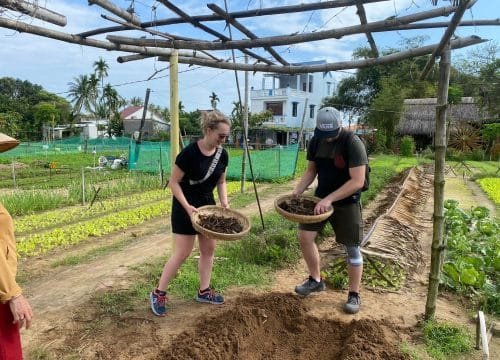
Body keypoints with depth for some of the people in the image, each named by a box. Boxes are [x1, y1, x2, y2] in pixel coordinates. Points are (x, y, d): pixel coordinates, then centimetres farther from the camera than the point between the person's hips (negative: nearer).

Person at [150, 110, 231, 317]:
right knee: (182, 253, -3)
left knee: (209, 249, 11)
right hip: (185, 207, -7)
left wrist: (224, 201, -6)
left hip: (207, 205, 7)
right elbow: (174, 182, -17)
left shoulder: (222, 155, -4)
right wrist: (187, 206, -24)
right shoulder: (189, 153, -23)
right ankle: (158, 293, 14)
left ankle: (204, 291, 27)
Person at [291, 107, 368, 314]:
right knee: (305, 236, 1)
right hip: (321, 196, 6)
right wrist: (297, 191, -8)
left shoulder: (352, 143, -22)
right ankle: (315, 280, 22)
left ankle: (354, 295, 18)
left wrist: (329, 199, -29)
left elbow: (357, 181, -24)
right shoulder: (315, 142, -3)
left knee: (352, 248, 1)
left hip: (347, 200, -5)